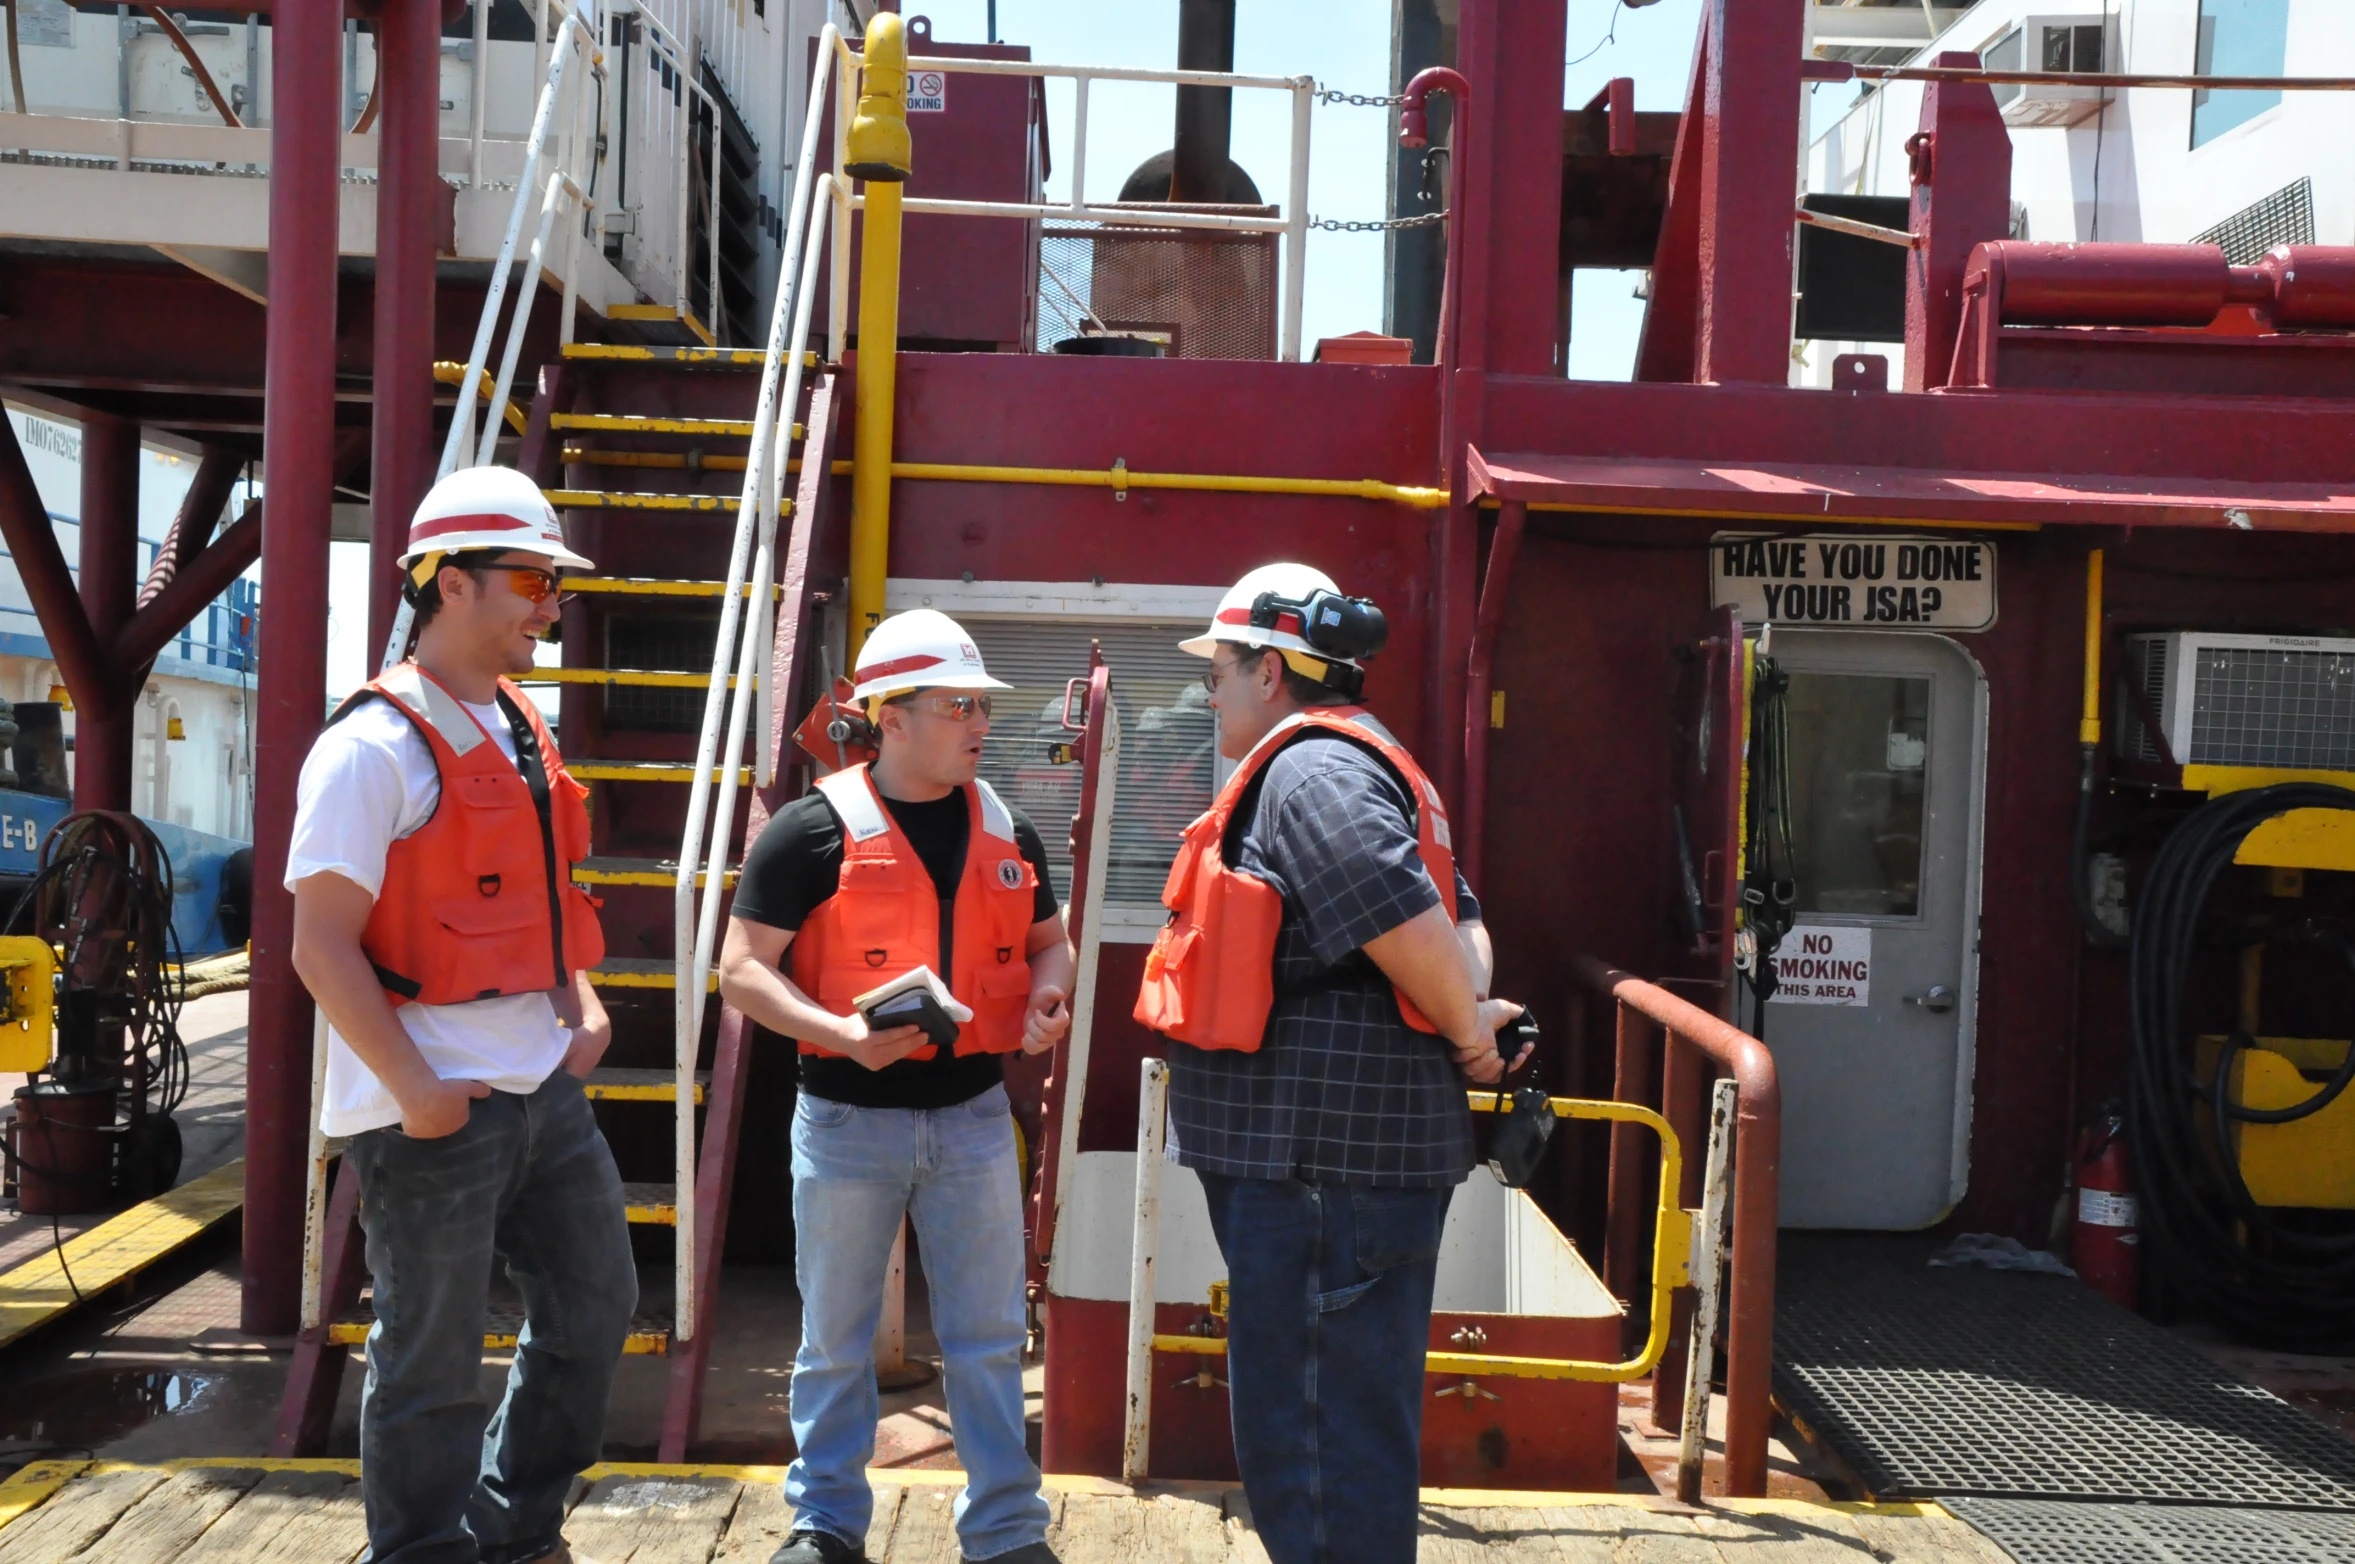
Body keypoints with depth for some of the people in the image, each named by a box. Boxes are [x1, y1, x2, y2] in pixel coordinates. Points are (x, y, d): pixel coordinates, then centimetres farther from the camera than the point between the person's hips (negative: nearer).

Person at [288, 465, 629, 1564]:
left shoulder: (520, 731, 12)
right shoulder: (376, 745, -14)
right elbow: (322, 948, -17)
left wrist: (580, 1003, 11)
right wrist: (416, 1091, -19)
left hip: (541, 1085, 9)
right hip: (431, 1108, -9)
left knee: (594, 1305, 17)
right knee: (431, 1359, 4)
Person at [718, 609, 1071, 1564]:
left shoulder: (1005, 830, 6)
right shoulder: (817, 830, -10)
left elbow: (1048, 939, 19)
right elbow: (743, 970, -10)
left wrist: (1048, 993, -4)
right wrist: (841, 1034, -24)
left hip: (972, 1114, 4)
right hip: (848, 1118, -3)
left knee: (988, 1337, 8)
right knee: (836, 1339, 11)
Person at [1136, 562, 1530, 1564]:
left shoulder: (1310, 770, -15)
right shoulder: (1358, 762, 20)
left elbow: (1413, 928, -27)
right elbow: (1459, 926, 22)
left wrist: (1468, 1037, -10)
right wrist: (1472, 1015, 3)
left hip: (1324, 1160, -11)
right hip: (1320, 1151, 11)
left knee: (1322, 1444, -4)